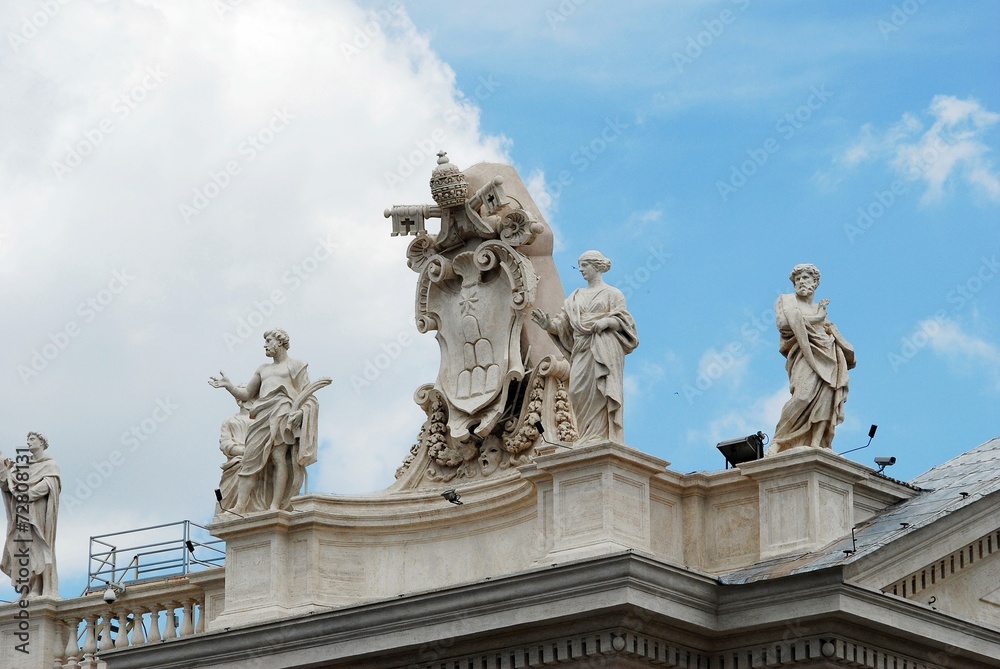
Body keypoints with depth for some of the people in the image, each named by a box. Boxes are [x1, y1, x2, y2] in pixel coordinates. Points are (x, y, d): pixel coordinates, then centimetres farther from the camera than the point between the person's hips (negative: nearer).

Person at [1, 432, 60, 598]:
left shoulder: (50, 465, 3)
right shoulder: (22, 465, 19)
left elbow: (47, 485, -13)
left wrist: (26, 493, -17)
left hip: (39, 513, -5)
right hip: (23, 515, 6)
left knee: (40, 550, -11)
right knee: (23, 552, -3)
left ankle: (48, 591, -14)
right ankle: (30, 590, -6)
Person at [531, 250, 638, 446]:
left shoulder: (612, 293, 10)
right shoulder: (576, 296, 22)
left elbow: (622, 320, 1)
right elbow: (564, 323, 13)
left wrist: (605, 322, -17)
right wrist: (548, 323, -6)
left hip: (604, 348, -5)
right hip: (581, 348, 5)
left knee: (600, 391, -14)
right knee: (579, 391, -9)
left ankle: (601, 436, -19)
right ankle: (588, 436, -10)